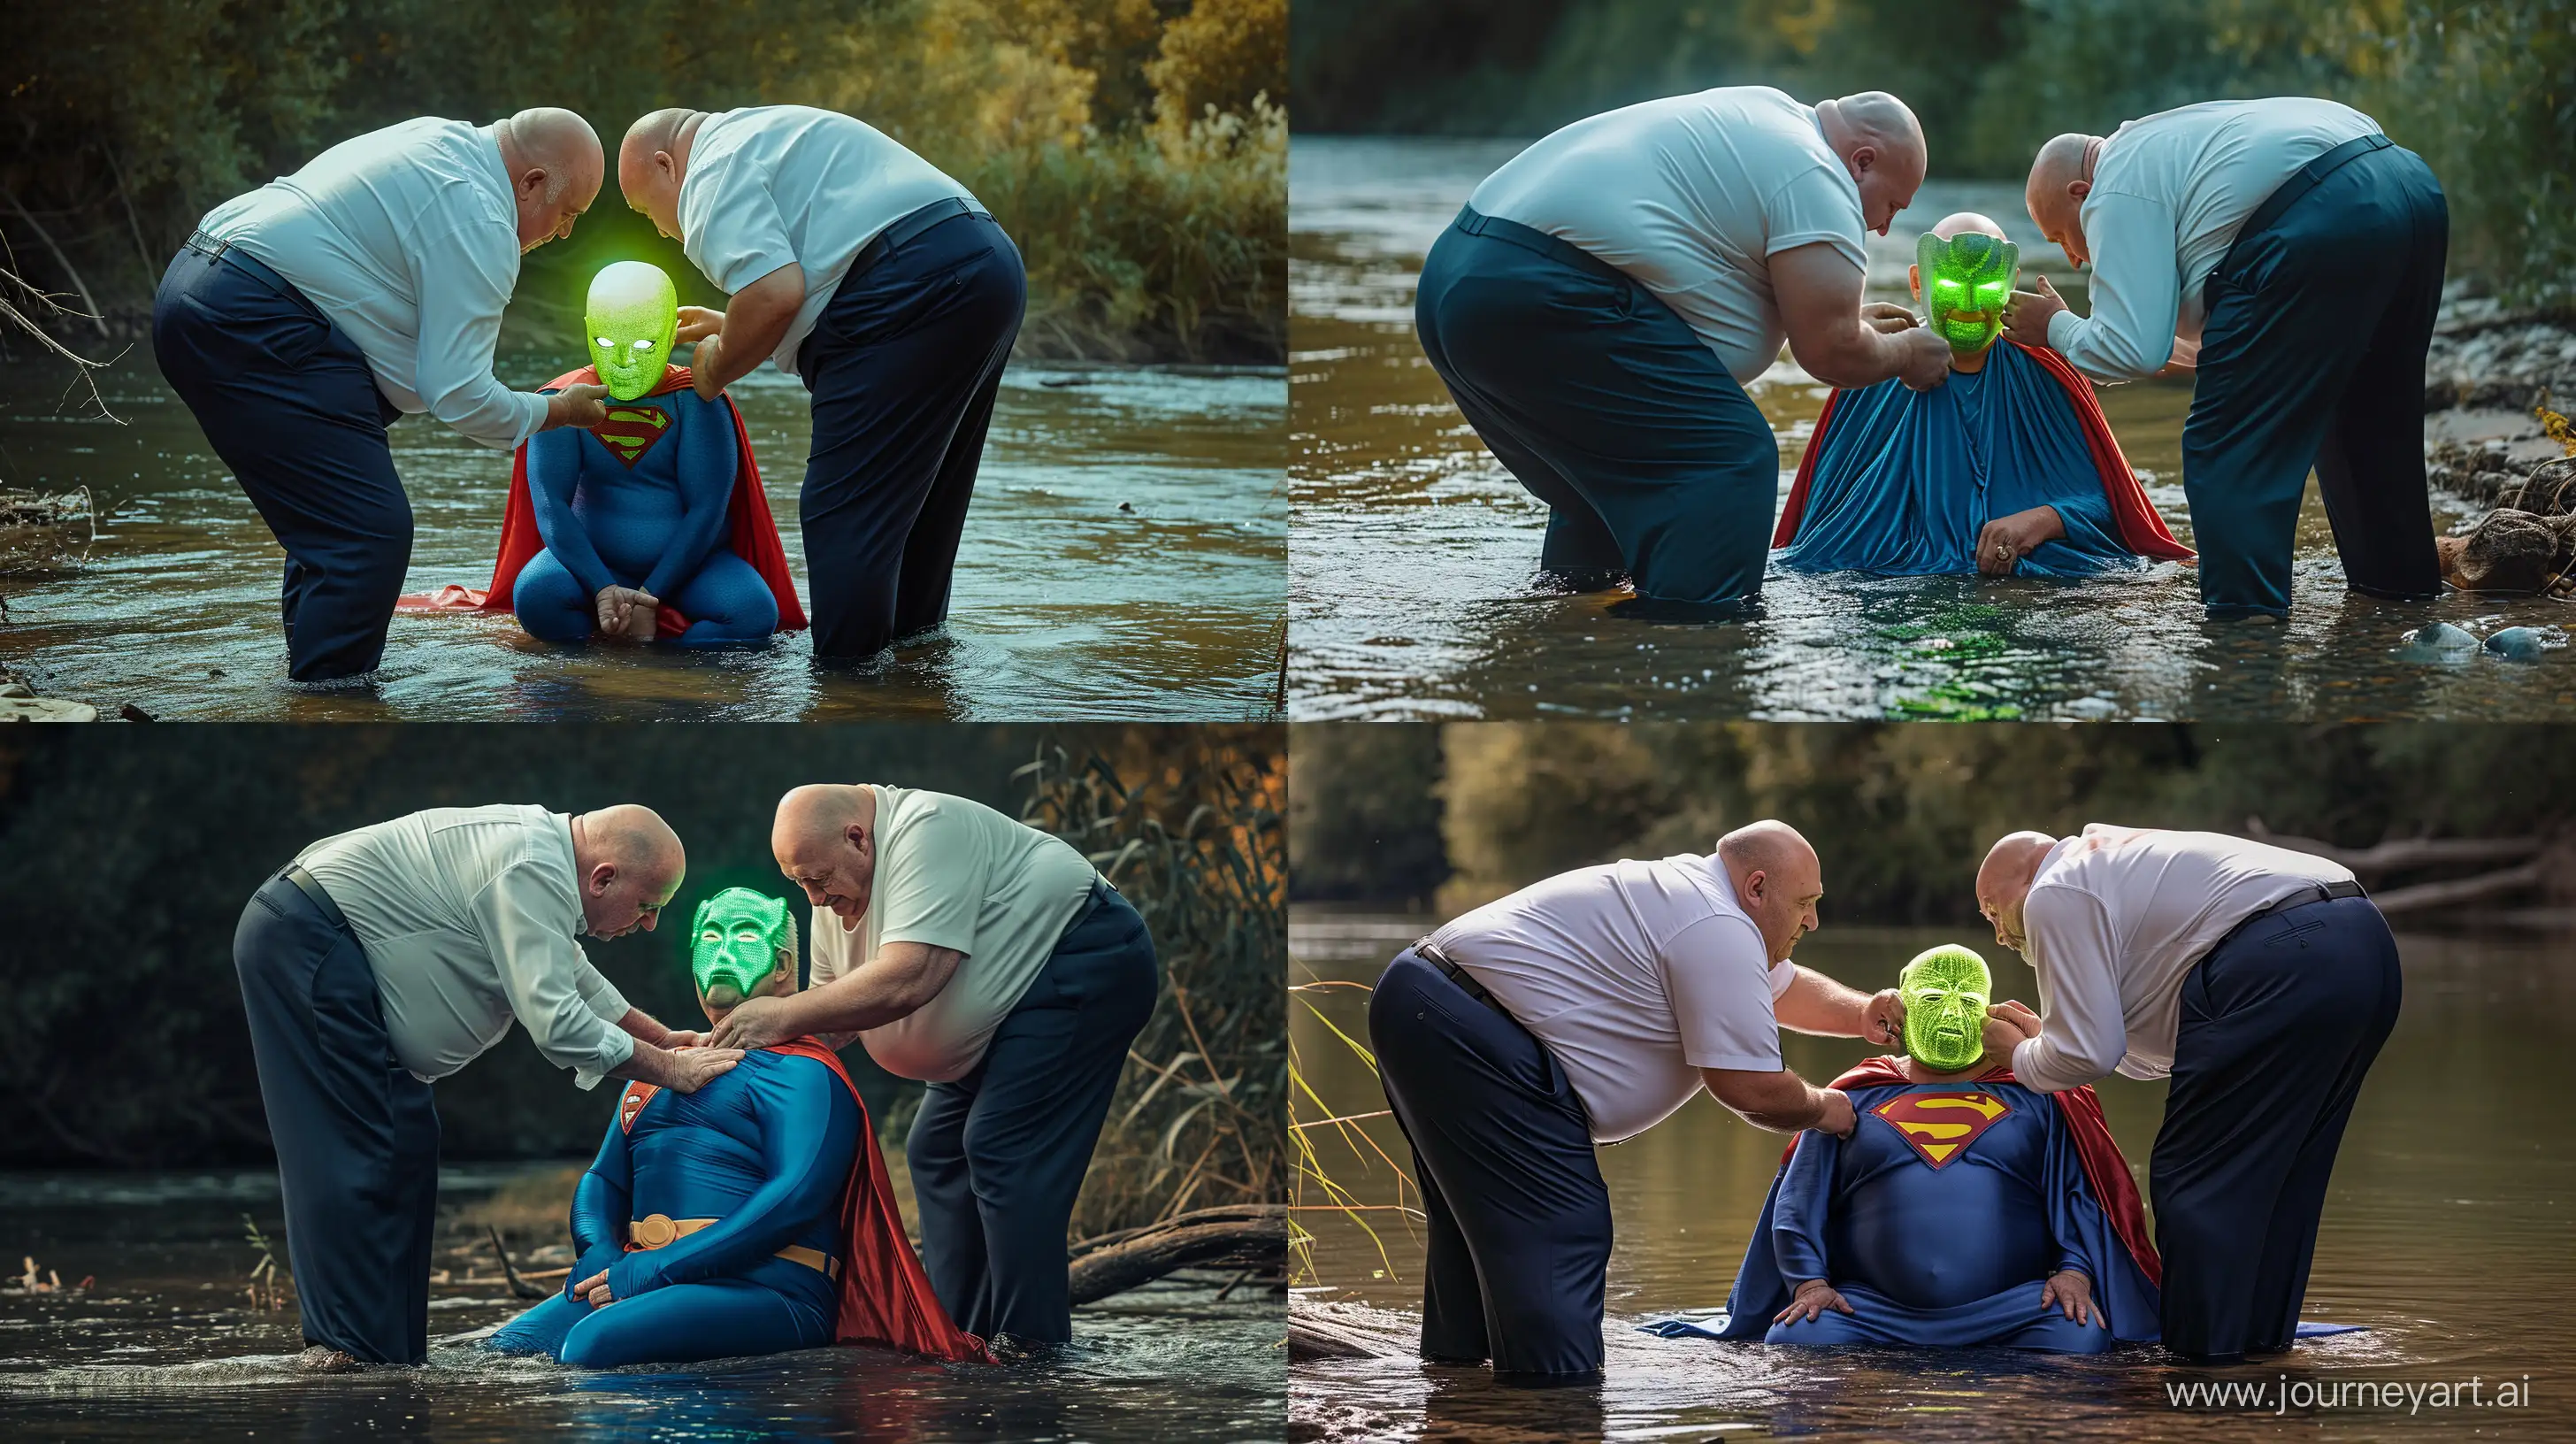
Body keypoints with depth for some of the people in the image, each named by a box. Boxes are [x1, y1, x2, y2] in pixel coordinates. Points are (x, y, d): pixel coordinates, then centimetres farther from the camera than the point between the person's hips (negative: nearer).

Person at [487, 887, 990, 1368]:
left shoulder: (800, 1073, 3)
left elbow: (797, 1195, -13)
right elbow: (603, 1181, 27)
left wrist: (657, 1268, -19)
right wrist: (597, 1254, 1)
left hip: (766, 1291, -7)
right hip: (642, 1280, 7)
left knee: (592, 1343, -33)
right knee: (503, 1349, -20)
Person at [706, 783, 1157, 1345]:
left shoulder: (927, 831, -27)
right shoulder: (838, 893, 4)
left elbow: (907, 980, -35)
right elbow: (830, 1015, 11)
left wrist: (784, 1015, -30)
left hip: (1085, 965, -11)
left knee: (1003, 1151, -19)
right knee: (937, 1152, 7)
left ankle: (1032, 1347, -19)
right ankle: (963, 1340, 10)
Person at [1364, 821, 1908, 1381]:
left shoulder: (1694, 891, 22)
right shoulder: (1718, 930, -13)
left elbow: (1784, 987, 40)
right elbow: (1749, 1087, -13)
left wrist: (1862, 1014, 23)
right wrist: (1822, 1109, 5)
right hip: (1468, 1038, -12)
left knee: (1482, 1221, 22)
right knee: (1559, 1229, -12)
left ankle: (1456, 1362, 31)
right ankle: (1556, 1387, -15)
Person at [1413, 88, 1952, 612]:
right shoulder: (1815, 176, -3)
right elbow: (1830, 352, -6)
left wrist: (1844, 318, 42)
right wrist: (1905, 354, 14)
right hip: (1546, 299, -11)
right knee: (1731, 457, -12)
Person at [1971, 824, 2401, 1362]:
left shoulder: (2056, 896, 6)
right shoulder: (2116, 864, 36)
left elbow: (2088, 1054, 0)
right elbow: (2158, 1052, 40)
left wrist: (2018, 1057, 19)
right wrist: (2048, 1034, 39)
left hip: (2280, 967, -10)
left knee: (2196, 1179, -2)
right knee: (2267, 1174, 19)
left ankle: (2206, 1356, -2)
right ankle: (2262, 1342, 24)